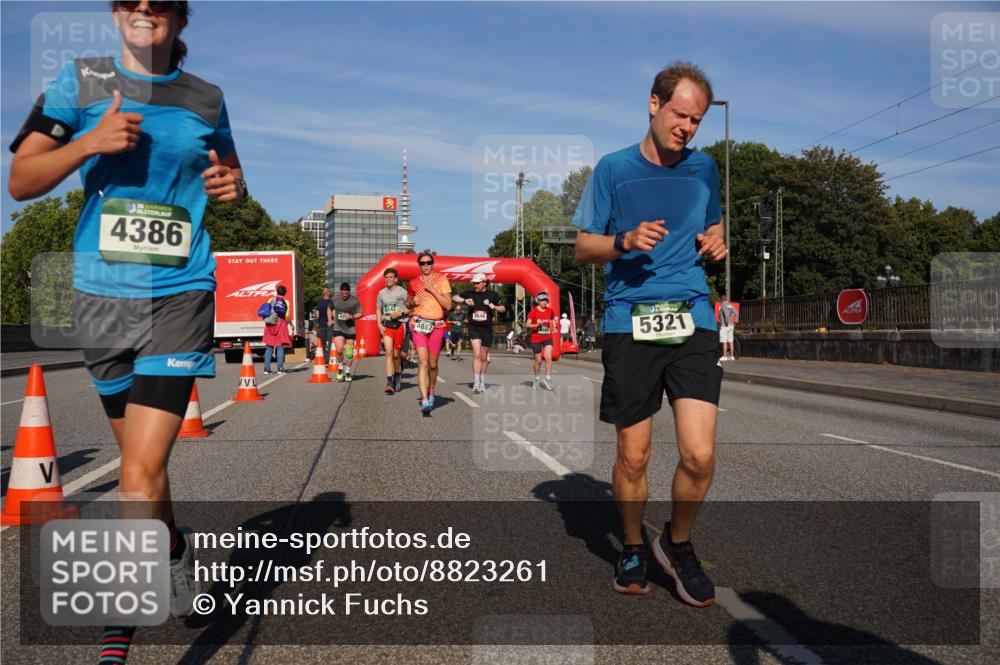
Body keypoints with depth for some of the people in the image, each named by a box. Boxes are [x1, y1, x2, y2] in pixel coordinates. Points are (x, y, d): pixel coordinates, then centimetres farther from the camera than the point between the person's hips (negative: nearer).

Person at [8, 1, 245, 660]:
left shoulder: (205, 98, 8)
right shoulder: (80, 80, 6)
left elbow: (228, 171, 24)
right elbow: (20, 181, 2)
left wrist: (233, 185, -1)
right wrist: (90, 142, -14)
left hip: (180, 296, -2)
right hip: (101, 293, 2)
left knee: (142, 471, -12)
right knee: (139, 460, 15)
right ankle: (175, 548, 43)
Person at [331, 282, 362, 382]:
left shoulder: (354, 300, -5)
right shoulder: (335, 300, 3)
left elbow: (360, 314, -2)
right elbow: (330, 309, 22)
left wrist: (352, 316, -19)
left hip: (350, 329, -1)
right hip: (338, 329, 1)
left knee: (349, 353, 5)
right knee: (339, 350, -16)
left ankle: (348, 372, 24)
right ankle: (340, 367, 10)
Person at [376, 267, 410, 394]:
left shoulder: (402, 292, -2)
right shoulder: (381, 293, 9)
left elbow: (411, 308, 1)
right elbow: (378, 310, 16)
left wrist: (400, 313, -14)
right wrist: (379, 324, 3)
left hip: (400, 325, -2)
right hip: (387, 325, 2)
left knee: (396, 354, 5)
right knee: (388, 351, -13)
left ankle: (397, 378, 31)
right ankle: (389, 383, -17)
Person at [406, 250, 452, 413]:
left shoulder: (441, 280, 2)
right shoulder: (414, 282, 8)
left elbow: (448, 305, -6)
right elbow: (410, 303, 24)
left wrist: (432, 290, -12)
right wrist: (413, 302, 0)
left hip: (437, 326, 0)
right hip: (419, 324, 0)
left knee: (433, 364, 8)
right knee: (423, 362, -13)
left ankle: (431, 392, 33)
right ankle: (424, 399, -20)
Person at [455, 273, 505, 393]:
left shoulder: (492, 295, 3)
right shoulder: (470, 294, 3)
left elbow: (503, 309, 6)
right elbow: (455, 297, 1)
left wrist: (494, 307, -14)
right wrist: (465, 300, -17)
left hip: (487, 329, 1)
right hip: (473, 328, -1)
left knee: (484, 357, 11)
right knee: (477, 354, -17)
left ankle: (482, 382, 28)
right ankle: (476, 382, -17)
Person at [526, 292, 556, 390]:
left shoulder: (550, 311, 4)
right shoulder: (533, 312, -8)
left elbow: (553, 319, 25)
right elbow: (528, 325, -12)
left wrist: (554, 327, 9)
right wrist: (536, 325, -28)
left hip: (548, 338, 3)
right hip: (536, 338, -2)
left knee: (548, 358, -14)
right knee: (538, 361, 5)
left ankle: (548, 379, -7)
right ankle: (536, 379, 26)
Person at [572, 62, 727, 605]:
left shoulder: (704, 167, 14)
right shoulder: (613, 169, 5)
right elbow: (584, 247, 7)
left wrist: (716, 244, 5)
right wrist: (626, 242, -13)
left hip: (692, 320, 2)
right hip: (628, 322, -2)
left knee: (699, 455, -9)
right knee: (633, 458, 5)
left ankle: (678, 544, 19)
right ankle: (633, 548, 31)